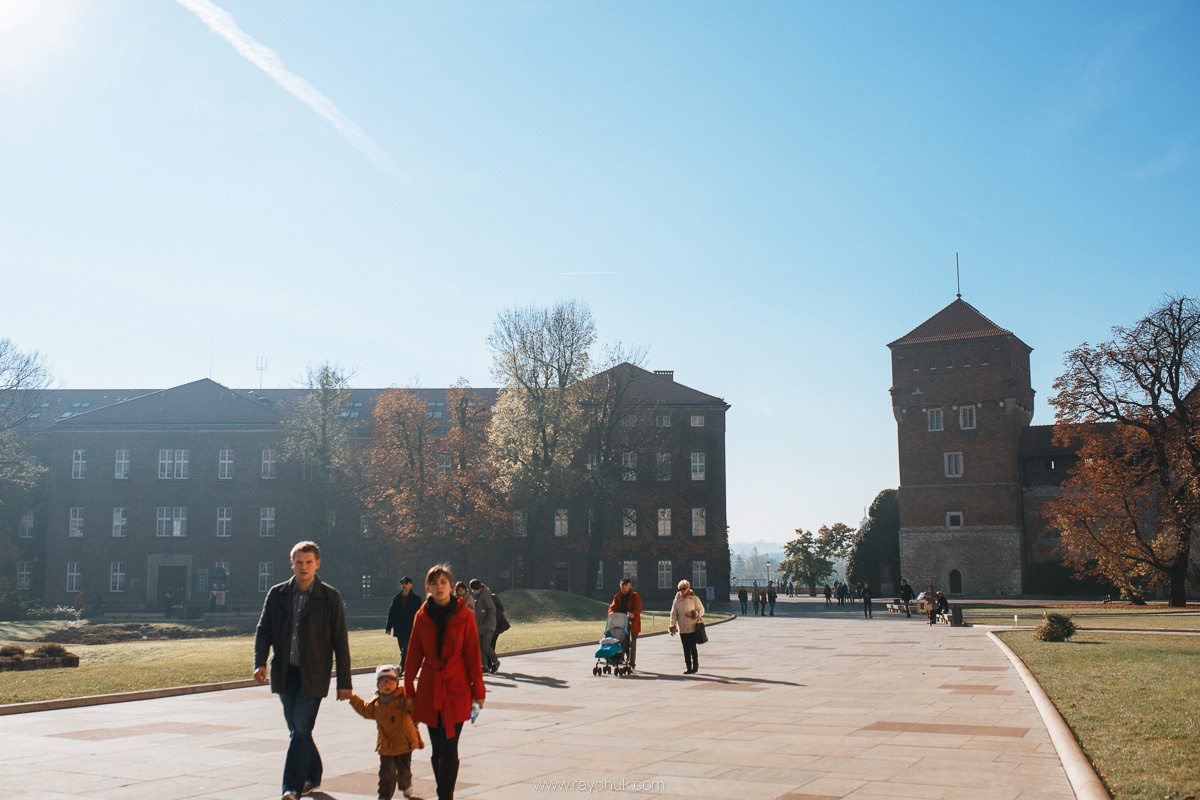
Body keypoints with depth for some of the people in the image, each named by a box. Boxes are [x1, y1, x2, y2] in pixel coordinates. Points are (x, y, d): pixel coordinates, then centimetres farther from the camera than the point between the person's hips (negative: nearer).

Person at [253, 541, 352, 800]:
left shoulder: (330, 597, -2)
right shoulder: (277, 594, 6)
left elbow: (340, 642, -1)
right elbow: (263, 631, 7)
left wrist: (344, 682, -3)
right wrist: (260, 663, -10)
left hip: (313, 676, -4)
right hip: (285, 674, 4)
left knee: (301, 730, -11)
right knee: (297, 731, 13)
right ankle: (312, 777, 31)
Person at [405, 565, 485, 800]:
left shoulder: (464, 615, -2)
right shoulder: (422, 617, 4)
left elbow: (473, 655, 0)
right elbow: (414, 656, 10)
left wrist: (478, 690, -1)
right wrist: (409, 690, 9)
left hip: (456, 688, -3)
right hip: (429, 690, 3)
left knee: (449, 749, -9)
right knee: (437, 750, 6)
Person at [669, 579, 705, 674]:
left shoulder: (694, 599, 0)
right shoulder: (677, 600, 8)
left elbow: (701, 610, 3)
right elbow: (674, 614, 9)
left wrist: (694, 614, -16)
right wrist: (672, 626, -1)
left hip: (693, 628, -3)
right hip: (682, 629, 3)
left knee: (692, 647, -7)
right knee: (686, 648, 5)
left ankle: (695, 666, 6)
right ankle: (688, 667, 11)